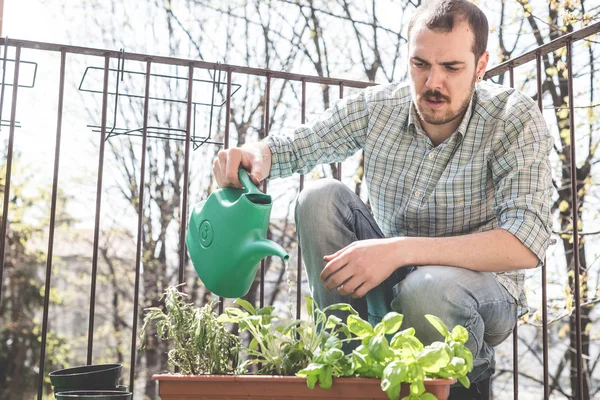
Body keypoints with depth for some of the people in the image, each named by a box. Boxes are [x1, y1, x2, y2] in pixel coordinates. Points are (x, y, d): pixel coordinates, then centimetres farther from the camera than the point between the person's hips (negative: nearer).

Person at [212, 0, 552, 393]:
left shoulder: (516, 118, -18)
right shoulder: (377, 107, -6)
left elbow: (527, 244, -29)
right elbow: (293, 146, 1)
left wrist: (400, 249, -39)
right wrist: (256, 153, -26)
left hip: (480, 284, -4)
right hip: (393, 277, 4)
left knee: (429, 287, -38)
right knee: (321, 198, -17)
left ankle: (469, 372, -4)